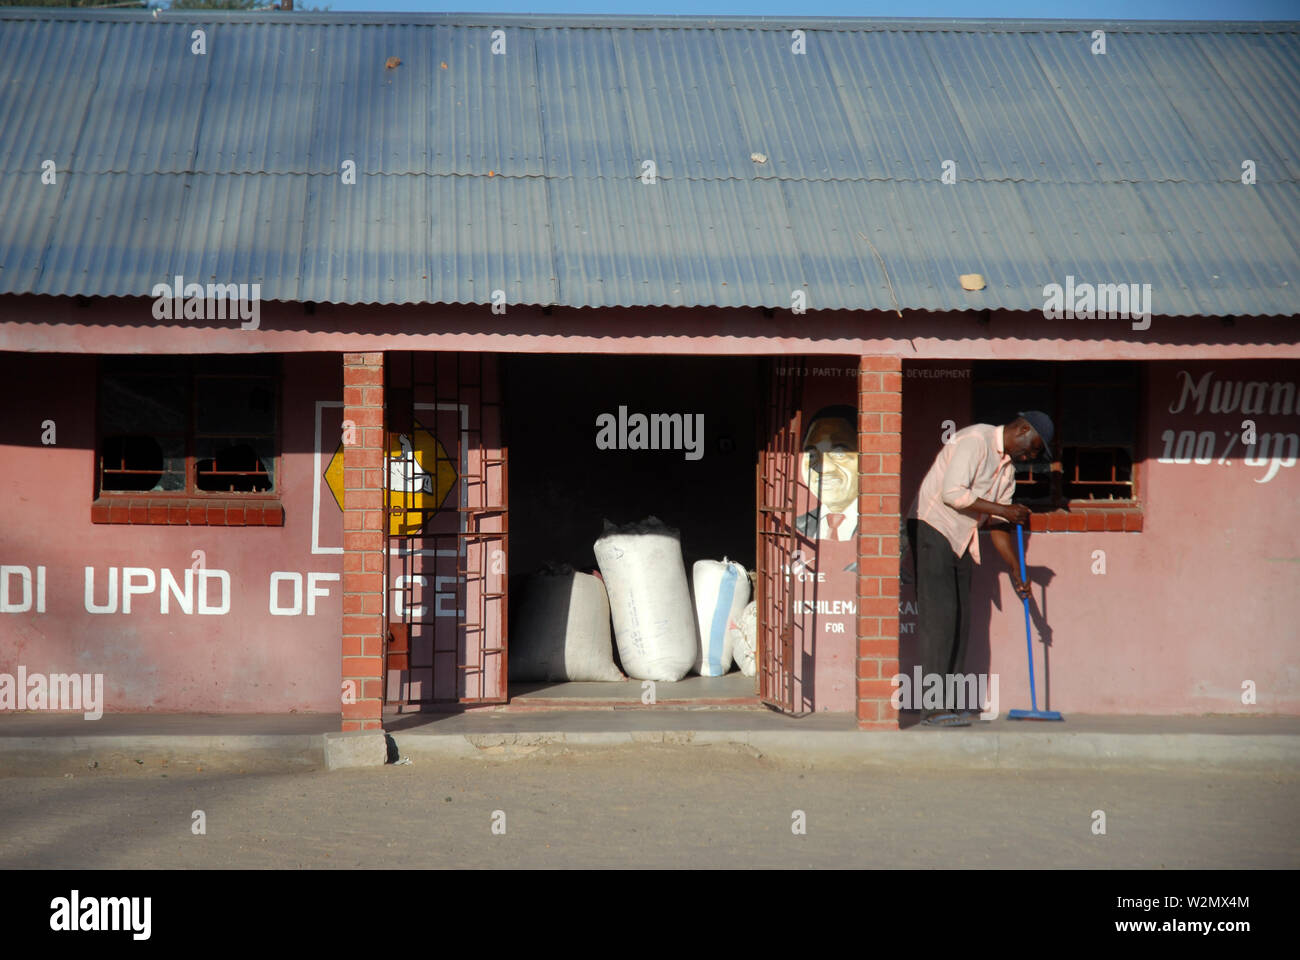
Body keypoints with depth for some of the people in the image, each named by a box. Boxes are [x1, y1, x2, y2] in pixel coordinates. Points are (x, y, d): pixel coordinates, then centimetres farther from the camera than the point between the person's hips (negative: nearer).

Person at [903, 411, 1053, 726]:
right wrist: (1003, 509, -17)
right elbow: (953, 493, -23)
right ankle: (933, 706, -16)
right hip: (932, 527, -9)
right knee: (939, 615, -14)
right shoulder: (975, 440, -14)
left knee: (960, 620, 5)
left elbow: (998, 524, 18)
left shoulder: (1007, 468, 15)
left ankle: (951, 702, 8)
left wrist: (1016, 572, 12)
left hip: (961, 540, 9)